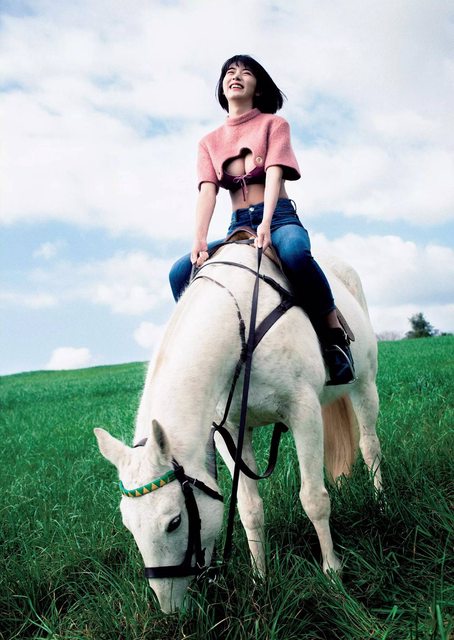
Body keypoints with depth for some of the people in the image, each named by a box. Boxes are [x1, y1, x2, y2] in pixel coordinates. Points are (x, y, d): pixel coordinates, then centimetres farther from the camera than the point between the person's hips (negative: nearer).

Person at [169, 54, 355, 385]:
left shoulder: (274, 123, 8)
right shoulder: (210, 142, 16)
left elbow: (274, 174, -9)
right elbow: (208, 190, -1)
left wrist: (266, 224, -28)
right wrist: (200, 240, -20)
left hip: (279, 218, -3)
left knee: (295, 253, -39)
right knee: (180, 272, -20)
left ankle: (335, 336, -23)